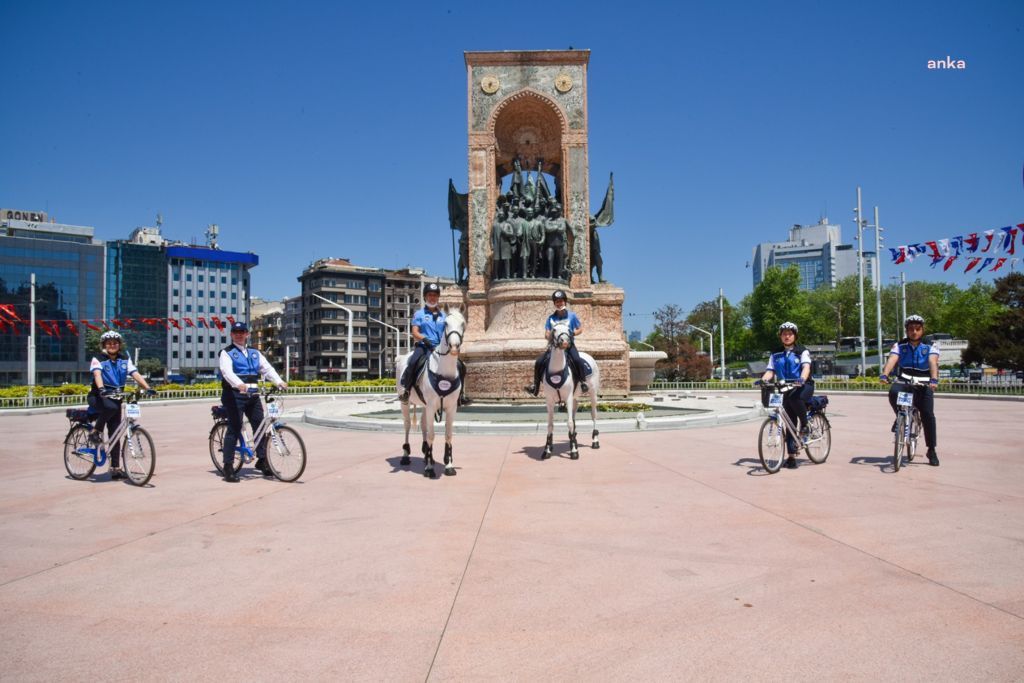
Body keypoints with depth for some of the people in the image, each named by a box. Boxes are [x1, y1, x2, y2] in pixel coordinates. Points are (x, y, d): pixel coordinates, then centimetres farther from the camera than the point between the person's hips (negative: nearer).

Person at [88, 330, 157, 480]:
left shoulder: (125, 360, 4)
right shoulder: (98, 359, -7)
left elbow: (135, 374, -9)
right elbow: (97, 374, -26)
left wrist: (147, 387, -26)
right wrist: (101, 388, -46)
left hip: (115, 398, 4)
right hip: (98, 397, -4)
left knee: (115, 434, -1)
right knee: (111, 407, -39)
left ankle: (115, 468, 3)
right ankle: (95, 432, -14)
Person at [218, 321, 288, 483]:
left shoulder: (254, 352, 18)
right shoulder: (227, 353, 1)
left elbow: (267, 368, 8)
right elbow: (227, 372, -16)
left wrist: (279, 382, -9)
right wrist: (239, 384, -35)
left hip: (252, 394, 5)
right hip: (234, 394, -5)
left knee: (260, 425, 4)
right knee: (234, 428, -7)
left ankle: (262, 460, 16)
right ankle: (228, 466, -2)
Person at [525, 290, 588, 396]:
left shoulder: (572, 315, 3)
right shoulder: (551, 318, 8)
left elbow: (580, 329, 8)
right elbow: (546, 334, 6)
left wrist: (573, 333, -12)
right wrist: (550, 335, -17)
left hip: (569, 344, -3)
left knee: (577, 360, -31)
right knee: (539, 362, -12)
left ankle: (583, 382, -13)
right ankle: (535, 386, 1)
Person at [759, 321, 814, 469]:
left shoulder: (802, 352, -1)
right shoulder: (776, 354, 10)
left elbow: (806, 367, -18)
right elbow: (770, 371, 0)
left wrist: (802, 378, -39)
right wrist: (763, 379, -22)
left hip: (803, 386, -3)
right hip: (786, 388, 4)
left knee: (794, 397, -38)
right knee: (789, 423, -1)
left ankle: (805, 424, -13)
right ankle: (791, 456, 4)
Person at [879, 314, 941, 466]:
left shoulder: (930, 346, -4)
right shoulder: (900, 345, 0)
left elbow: (933, 362, -21)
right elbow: (892, 360, -17)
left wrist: (934, 379, -39)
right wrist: (884, 375, -37)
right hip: (904, 381, 1)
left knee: (928, 415, -10)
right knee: (893, 393, -33)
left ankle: (931, 451, 4)